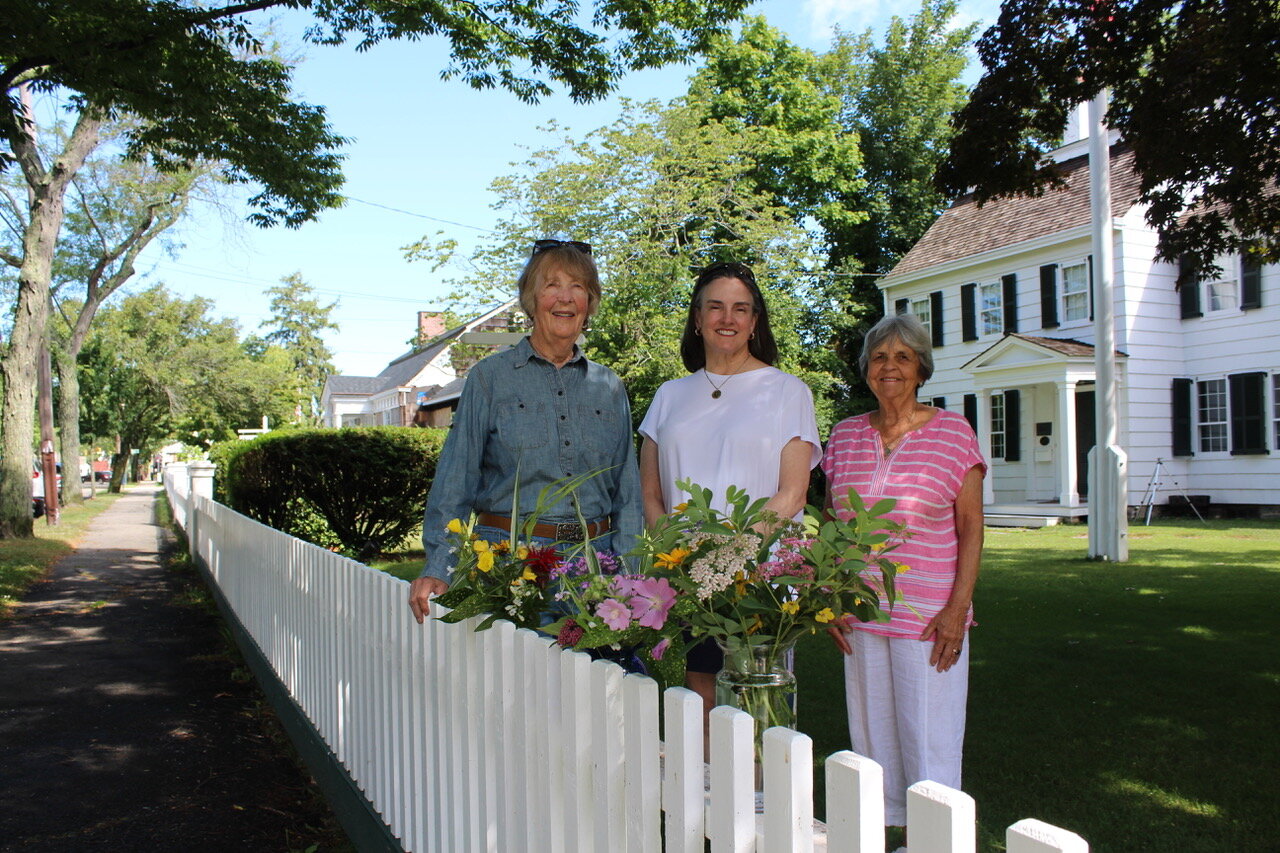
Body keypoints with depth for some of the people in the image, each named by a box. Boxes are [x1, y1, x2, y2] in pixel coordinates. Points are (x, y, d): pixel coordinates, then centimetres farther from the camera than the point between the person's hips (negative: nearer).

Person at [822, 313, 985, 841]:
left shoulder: (953, 432, -2)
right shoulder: (845, 436, 7)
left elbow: (971, 526, -3)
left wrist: (957, 608, -11)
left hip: (928, 616, -3)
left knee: (928, 740, 3)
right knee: (871, 736, 11)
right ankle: (880, 832, 25)